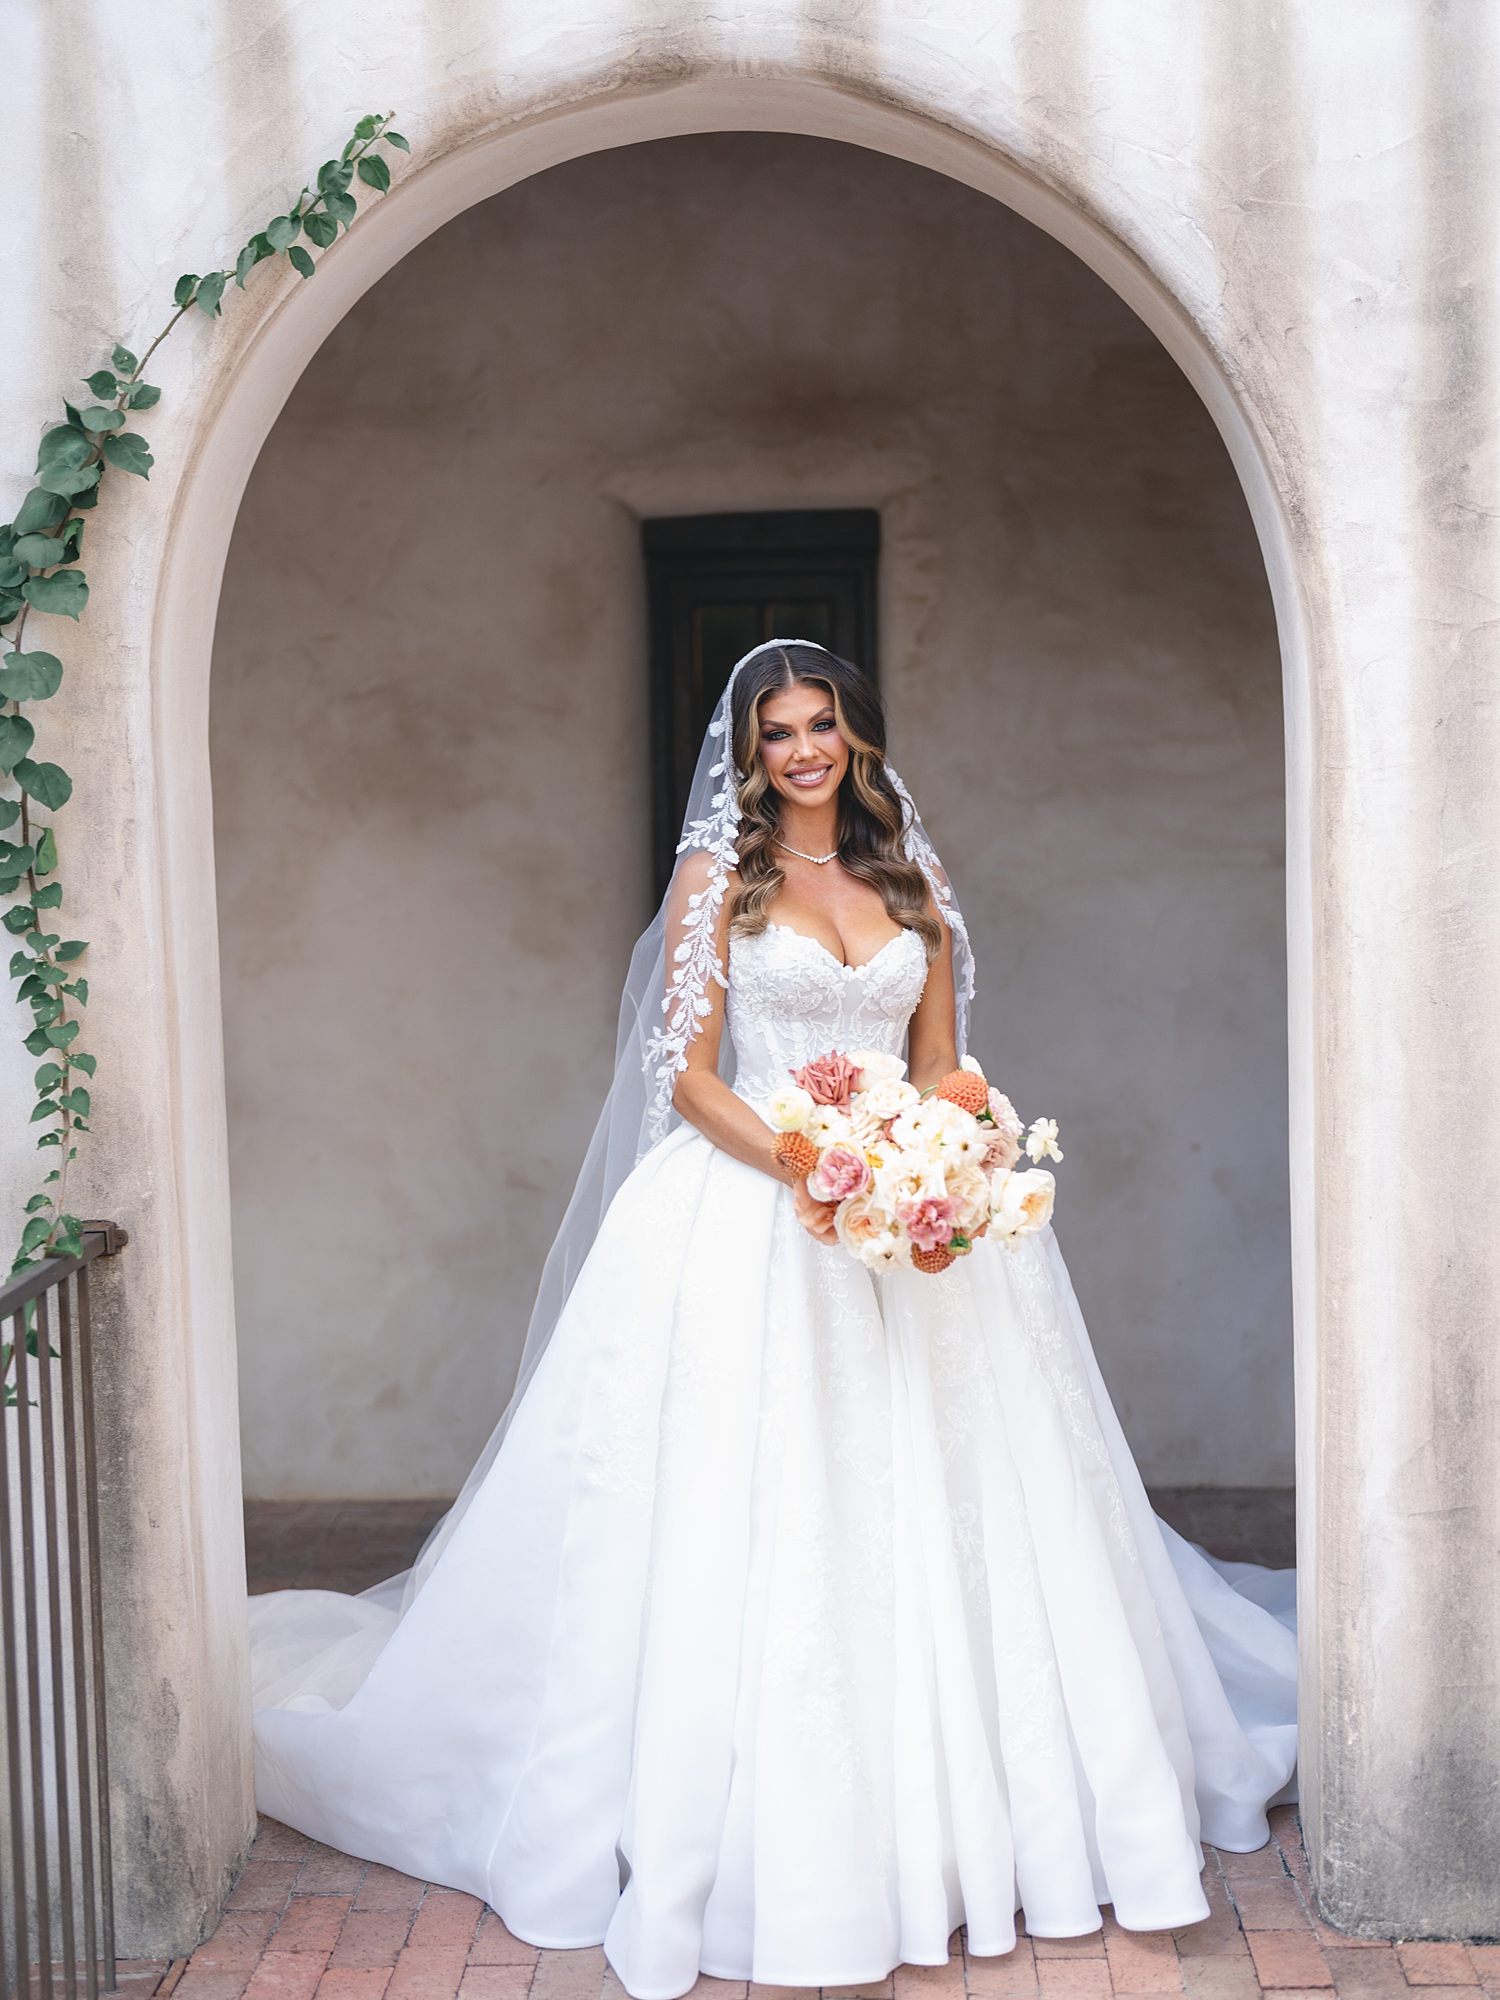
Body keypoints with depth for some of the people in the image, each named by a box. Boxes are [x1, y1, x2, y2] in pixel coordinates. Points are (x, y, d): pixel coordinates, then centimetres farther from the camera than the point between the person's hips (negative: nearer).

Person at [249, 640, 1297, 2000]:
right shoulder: (718, 875, 2)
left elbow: (942, 1067, 12)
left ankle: (939, 1816, 20)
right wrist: (799, 1167, -19)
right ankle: (773, 1845, 9)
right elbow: (688, 1073, -4)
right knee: (749, 1518, -3)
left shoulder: (911, 880, 12)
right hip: (752, 1216, -3)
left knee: (922, 1514, 5)